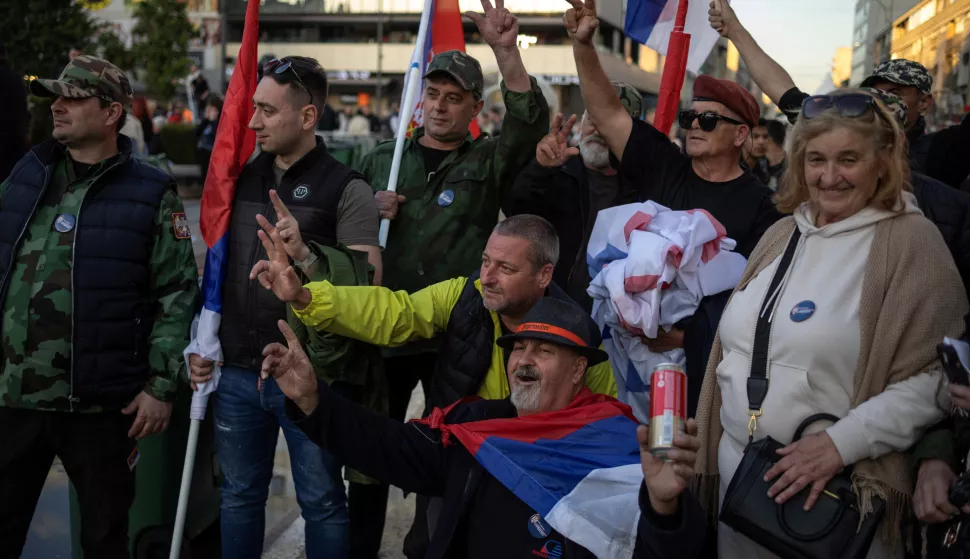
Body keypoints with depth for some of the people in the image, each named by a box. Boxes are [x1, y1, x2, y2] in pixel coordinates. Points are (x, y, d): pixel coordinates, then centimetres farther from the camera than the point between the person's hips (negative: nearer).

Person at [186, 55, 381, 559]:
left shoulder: (347, 190, -8)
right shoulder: (241, 179, 9)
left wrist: (304, 257, -29)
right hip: (236, 372, 5)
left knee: (321, 502, 7)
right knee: (239, 497, 17)